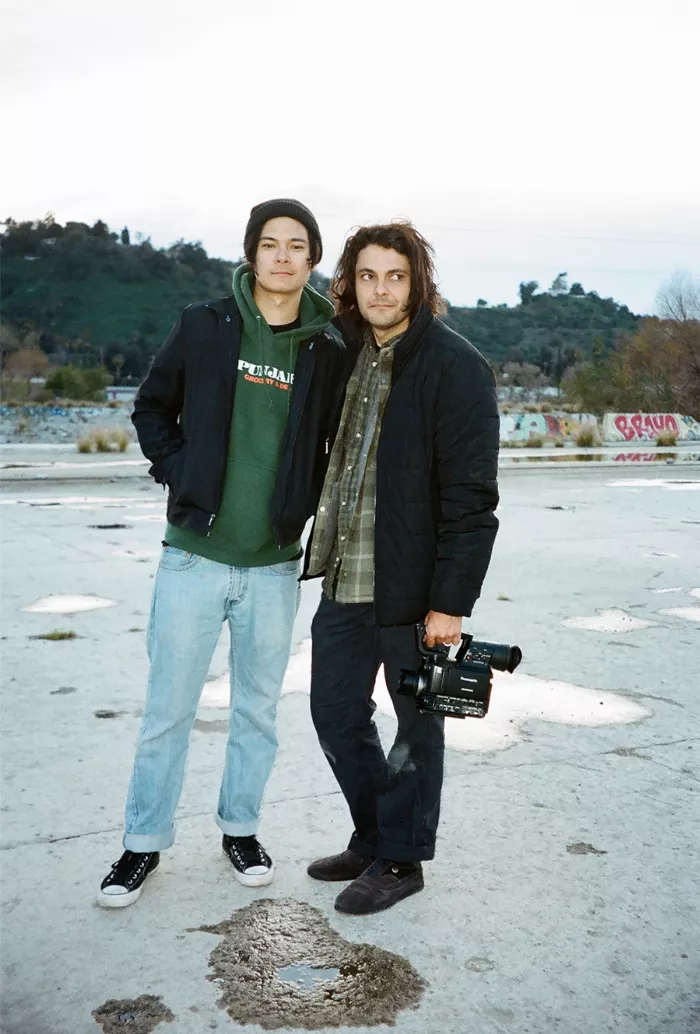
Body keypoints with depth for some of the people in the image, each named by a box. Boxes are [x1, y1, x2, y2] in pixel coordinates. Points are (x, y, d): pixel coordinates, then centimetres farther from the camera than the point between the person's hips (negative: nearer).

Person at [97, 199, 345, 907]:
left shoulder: (326, 353, 1)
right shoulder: (204, 326, -1)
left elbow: (336, 447, 13)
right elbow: (152, 409, 9)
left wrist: (305, 505, 0)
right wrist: (180, 473, -3)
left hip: (274, 565, 1)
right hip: (194, 556, -1)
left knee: (257, 709, 14)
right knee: (168, 709, 7)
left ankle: (240, 826, 34)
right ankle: (145, 841, 25)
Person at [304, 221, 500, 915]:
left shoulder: (455, 366, -12)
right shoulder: (345, 355, 9)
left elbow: (470, 496, -16)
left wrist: (451, 601, -18)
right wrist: (324, 555, 13)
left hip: (413, 589, -7)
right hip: (343, 581, 7)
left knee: (417, 726, 9)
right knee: (336, 712, 16)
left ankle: (399, 859, 27)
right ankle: (373, 836, 36)